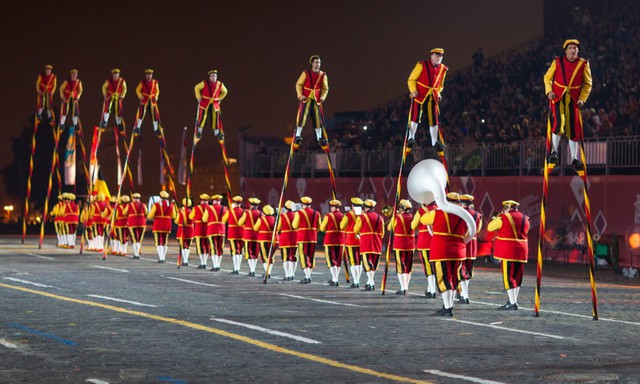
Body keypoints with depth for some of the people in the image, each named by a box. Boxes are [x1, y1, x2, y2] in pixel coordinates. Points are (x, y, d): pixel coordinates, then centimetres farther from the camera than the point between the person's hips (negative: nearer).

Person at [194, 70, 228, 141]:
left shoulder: (220, 84, -1)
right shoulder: (204, 83, -10)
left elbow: (224, 92, 18)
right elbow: (197, 88, 4)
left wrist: (219, 99, 9)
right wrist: (199, 97, -2)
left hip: (214, 104, 3)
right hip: (204, 103, -3)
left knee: (216, 118, 2)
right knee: (201, 117, -6)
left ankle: (217, 133, 10)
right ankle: (198, 132, 4)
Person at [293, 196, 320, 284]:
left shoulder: (299, 213, -8)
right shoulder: (316, 213, 5)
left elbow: (295, 226, -3)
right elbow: (318, 226, 9)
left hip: (302, 237, -4)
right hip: (313, 237, 4)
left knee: (304, 257, -2)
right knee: (311, 257, 14)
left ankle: (307, 277, -9)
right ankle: (308, 276, 20)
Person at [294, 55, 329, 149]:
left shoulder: (323, 75, 3)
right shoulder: (306, 73, -3)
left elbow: (325, 88, 10)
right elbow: (298, 84, 0)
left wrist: (322, 97, -6)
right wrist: (300, 95, -13)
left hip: (316, 100, 3)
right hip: (306, 98, -3)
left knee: (318, 118, 3)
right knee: (302, 116, -12)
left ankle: (319, 138, 10)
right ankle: (298, 136, -5)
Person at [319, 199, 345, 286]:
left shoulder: (328, 216, -9)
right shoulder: (343, 216, 1)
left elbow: (322, 228, -2)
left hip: (330, 240, -4)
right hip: (341, 240, 4)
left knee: (331, 260, 0)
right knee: (338, 260, 13)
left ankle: (335, 280, -8)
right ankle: (334, 279, 22)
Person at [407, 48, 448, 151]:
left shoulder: (443, 69, 8)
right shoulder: (422, 65, -7)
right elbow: (411, 80, -4)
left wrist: (438, 93, 5)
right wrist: (413, 90, -18)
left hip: (433, 96, 4)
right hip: (419, 95, -4)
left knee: (434, 119, 4)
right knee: (415, 117, -10)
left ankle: (435, 142, 12)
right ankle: (411, 138, 1)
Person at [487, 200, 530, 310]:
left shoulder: (504, 218, -9)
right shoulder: (525, 219, 9)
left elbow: (490, 228, 1)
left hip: (508, 251, -7)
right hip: (522, 251, 7)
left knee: (509, 277, -4)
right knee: (517, 277, 15)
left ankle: (512, 303, -9)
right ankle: (513, 300, 22)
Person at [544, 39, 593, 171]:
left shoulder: (583, 64, 2)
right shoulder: (557, 62, 1)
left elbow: (588, 83, 8)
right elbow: (547, 77, 8)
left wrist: (582, 99, -3)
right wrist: (549, 91, -8)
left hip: (573, 99, 2)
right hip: (557, 97, -2)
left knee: (574, 128, 3)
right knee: (558, 123, -19)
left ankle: (575, 159, 11)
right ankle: (554, 152, -4)